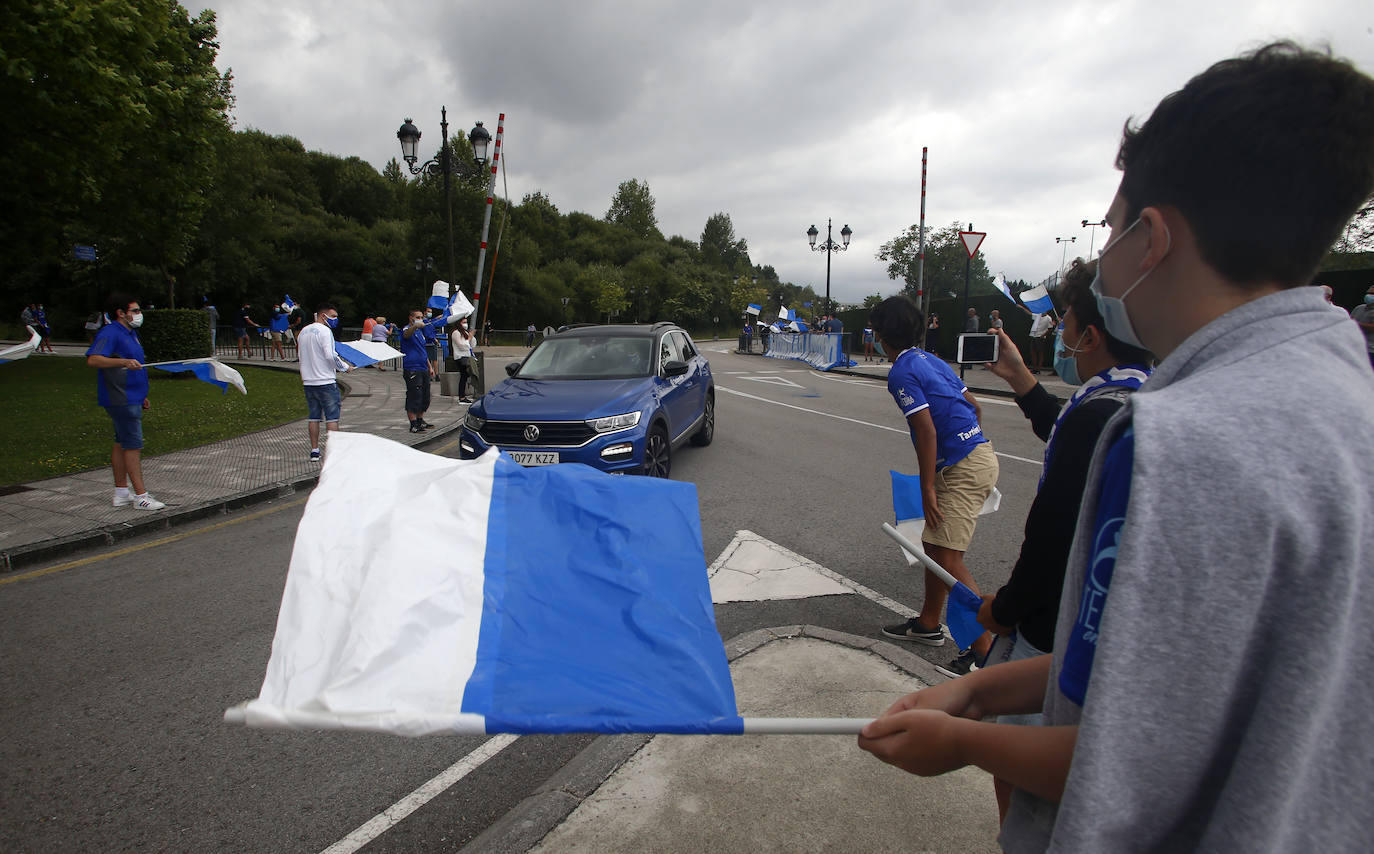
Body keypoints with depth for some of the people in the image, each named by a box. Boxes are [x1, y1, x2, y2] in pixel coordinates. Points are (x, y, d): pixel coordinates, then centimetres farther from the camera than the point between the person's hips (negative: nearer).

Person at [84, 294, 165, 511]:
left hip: (131, 398, 10)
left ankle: (121, 493, 19)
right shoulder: (109, 333, -13)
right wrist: (124, 362, -38)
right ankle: (140, 496, -7)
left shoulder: (130, 333, 18)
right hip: (121, 400, -10)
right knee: (133, 445, -9)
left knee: (122, 443, 13)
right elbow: (93, 359, -26)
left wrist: (141, 396, 26)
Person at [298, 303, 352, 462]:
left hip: (308, 382, 8)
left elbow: (299, 355, 20)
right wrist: (345, 367, -7)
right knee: (332, 417, -2)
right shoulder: (324, 331, -11)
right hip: (325, 381, -8)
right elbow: (331, 356, -20)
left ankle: (314, 451, 14)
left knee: (313, 417, 12)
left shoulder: (303, 332, 14)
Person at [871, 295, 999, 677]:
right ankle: (928, 624, 31)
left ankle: (984, 648, -5)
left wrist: (927, 488, -15)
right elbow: (974, 408, 20)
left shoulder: (902, 373, -12)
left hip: (963, 469, -10)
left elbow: (927, 432, -18)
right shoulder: (931, 361, 16)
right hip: (979, 453, 10)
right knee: (934, 544, 18)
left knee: (947, 557, -9)